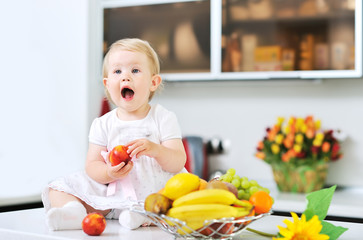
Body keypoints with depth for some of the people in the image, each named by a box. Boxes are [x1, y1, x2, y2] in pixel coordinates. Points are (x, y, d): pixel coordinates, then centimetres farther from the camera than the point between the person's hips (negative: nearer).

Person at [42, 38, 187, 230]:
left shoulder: (163, 118, 0)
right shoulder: (103, 124, 6)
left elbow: (178, 162, -8)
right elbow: (91, 165, 0)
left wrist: (155, 150, -29)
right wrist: (108, 173, -23)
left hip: (156, 190, -2)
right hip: (112, 191, 3)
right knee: (58, 191, -7)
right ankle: (73, 210, -36)